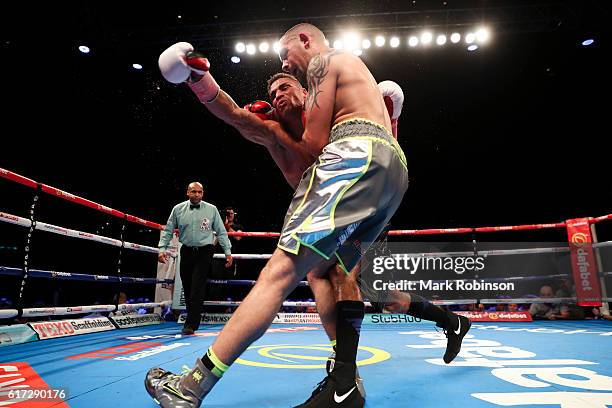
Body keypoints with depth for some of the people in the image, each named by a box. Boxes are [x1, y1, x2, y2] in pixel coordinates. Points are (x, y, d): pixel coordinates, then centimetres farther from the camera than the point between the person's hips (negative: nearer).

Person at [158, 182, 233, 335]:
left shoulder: (211, 209, 0)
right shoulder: (178, 209, 3)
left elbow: (221, 232, 5)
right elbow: (168, 231, 9)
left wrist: (228, 252, 1)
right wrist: (162, 249, -1)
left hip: (205, 252, -2)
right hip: (187, 252, 3)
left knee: (197, 287, -10)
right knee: (187, 287, 8)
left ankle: (191, 324, -5)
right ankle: (192, 320, 24)